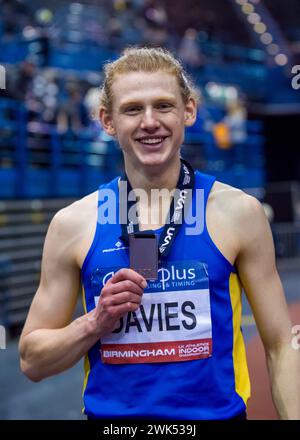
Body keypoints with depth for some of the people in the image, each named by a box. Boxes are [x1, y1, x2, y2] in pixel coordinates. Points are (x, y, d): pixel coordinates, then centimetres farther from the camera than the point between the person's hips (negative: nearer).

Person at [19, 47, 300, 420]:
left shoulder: (238, 212, -6)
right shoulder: (73, 224, -5)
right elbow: (32, 361, 0)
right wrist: (97, 321, -15)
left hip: (217, 411, 0)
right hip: (111, 411, 1)